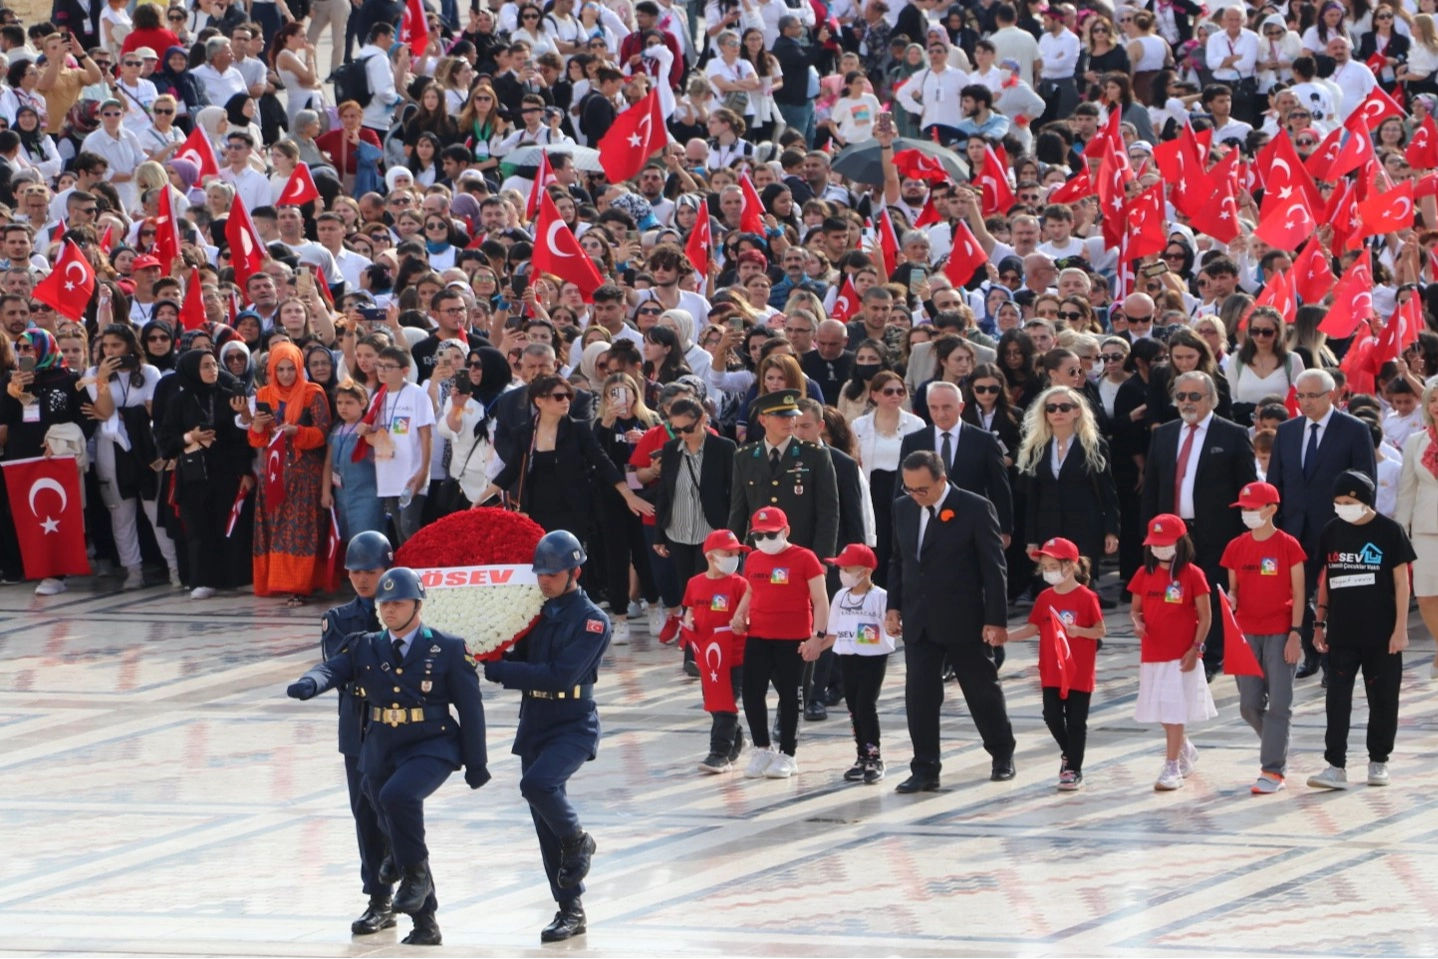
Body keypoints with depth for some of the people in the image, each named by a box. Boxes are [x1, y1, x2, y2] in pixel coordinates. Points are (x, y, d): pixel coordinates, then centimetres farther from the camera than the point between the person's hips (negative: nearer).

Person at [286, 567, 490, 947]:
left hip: (431, 749, -5)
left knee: (398, 795, -33)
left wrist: (476, 763, -1)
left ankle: (415, 871, -11)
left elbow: (470, 707, -1)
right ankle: (424, 923, 22)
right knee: (394, 829, 9)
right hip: (381, 753, 5)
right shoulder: (366, 648, 5)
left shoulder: (448, 649, -3)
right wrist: (309, 684, -36)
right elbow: (334, 669, -11)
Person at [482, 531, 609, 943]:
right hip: (534, 725, 6)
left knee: (538, 783, -31)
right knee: (546, 827, 7)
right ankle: (570, 910, 16)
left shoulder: (591, 621, -12)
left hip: (574, 727, -6)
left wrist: (495, 669, -24)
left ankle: (578, 842, -3)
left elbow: (559, 676, -22)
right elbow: (517, 661, 9)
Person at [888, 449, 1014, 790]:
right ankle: (924, 770, 3)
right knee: (919, 696, -2)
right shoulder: (904, 509, 6)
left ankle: (1002, 754, 30)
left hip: (964, 620, -4)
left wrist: (997, 620, -13)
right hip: (918, 621, 4)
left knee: (982, 689, 11)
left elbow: (994, 567, -10)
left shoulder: (975, 509, -11)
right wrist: (894, 606, 6)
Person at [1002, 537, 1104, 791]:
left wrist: (1080, 631, -27)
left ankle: (1073, 770, 11)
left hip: (1079, 672, -5)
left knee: (1076, 721, 2)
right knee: (1052, 717, 4)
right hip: (1052, 672, 5)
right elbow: (1033, 627, 7)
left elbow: (1101, 630, -8)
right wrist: (1004, 636, -4)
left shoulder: (1086, 597, -11)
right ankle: (1068, 753, 30)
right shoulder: (1045, 598, 5)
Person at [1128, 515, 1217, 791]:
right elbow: (1135, 608, 12)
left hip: (1181, 655, -5)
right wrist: (1137, 622, -11)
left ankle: (1172, 767, -4)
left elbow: (1205, 615, -6)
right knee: (1162, 708, 15)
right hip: (1152, 652, 5)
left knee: (1174, 711, -8)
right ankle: (1185, 750, 38)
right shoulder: (1144, 574, 6)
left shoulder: (1192, 574, -8)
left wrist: (1195, 648, -13)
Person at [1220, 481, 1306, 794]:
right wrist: (1229, 601, -11)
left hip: (1280, 633, -4)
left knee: (1279, 703, -5)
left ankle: (1273, 770, -3)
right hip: (1246, 632, 4)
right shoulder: (1237, 547, 6)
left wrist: (1295, 633, -10)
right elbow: (1234, 588, 13)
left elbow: (1298, 592, -5)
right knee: (1250, 704, 5)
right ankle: (1276, 748, 29)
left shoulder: (1288, 546, -6)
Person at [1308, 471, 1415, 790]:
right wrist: (1320, 622, 11)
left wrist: (1400, 629, -8)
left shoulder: (1389, 532, -6)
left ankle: (1378, 761, 19)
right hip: (1341, 633, 3)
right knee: (1337, 700, -3)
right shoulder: (1332, 531, 5)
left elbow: (1401, 583, -4)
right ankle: (1336, 766, -3)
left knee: (1383, 699, 6)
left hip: (1381, 635, -3)